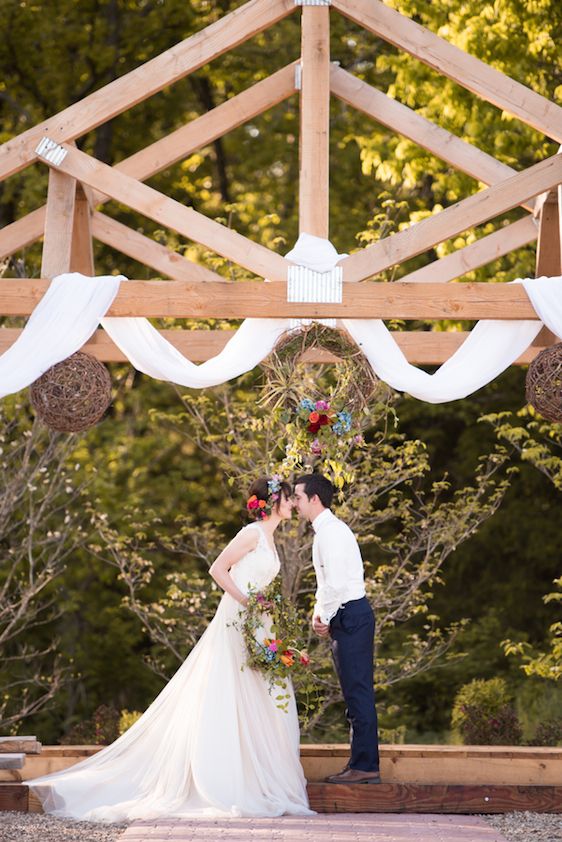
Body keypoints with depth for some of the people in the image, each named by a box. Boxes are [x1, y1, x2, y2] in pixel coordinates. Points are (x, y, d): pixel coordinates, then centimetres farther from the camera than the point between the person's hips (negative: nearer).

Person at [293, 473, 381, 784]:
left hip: (350, 615, -11)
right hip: (346, 618, 11)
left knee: (358, 691, -9)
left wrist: (324, 617, -10)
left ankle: (365, 766, -8)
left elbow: (336, 582, -22)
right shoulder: (324, 531, 18)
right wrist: (319, 614, 10)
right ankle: (361, 763, 16)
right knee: (355, 692, 12)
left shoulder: (332, 531, -15)